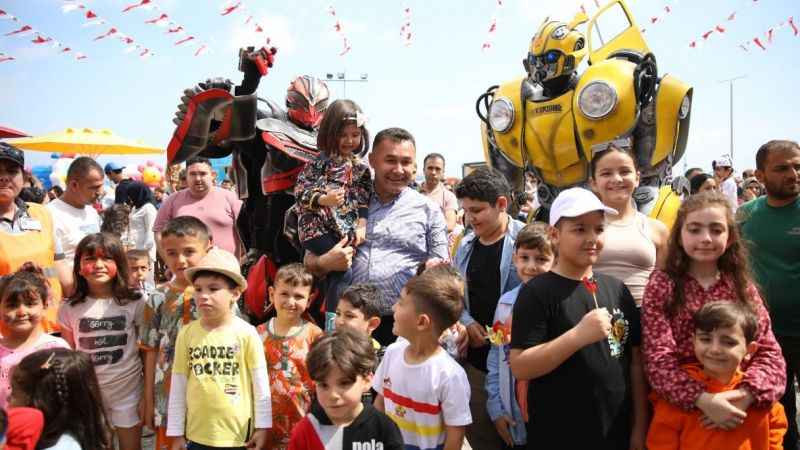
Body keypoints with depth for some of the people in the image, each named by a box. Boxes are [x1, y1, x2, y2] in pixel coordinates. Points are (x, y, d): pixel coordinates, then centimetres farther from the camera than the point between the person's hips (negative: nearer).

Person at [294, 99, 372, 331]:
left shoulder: (361, 167, 12)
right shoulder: (320, 162, -1)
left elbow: (364, 200, 9)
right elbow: (300, 191, -5)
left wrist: (362, 226, -4)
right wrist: (323, 199, -22)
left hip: (345, 232, 5)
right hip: (317, 228, -5)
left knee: (336, 276, 7)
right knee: (344, 273, -16)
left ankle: (331, 323, 20)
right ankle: (332, 324, -8)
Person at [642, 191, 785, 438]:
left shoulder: (743, 287, 1)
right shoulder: (661, 286, -9)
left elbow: (768, 351, -4)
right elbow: (658, 359, -15)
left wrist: (747, 394, -21)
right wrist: (702, 399, -29)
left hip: (738, 414, 3)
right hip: (678, 410, -3)